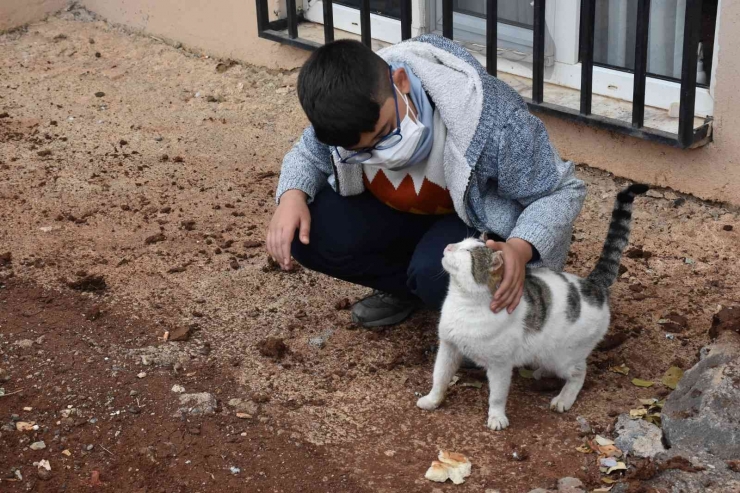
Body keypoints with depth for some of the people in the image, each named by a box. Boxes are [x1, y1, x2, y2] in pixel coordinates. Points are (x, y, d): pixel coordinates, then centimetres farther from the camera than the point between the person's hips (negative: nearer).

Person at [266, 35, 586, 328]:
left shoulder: (490, 119, -37)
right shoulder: (352, 115, -24)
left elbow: (562, 191, -24)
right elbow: (309, 154, 0)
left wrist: (520, 249, -45)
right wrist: (292, 196, -24)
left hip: (480, 218, -4)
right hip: (398, 212, 5)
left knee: (438, 272, -37)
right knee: (308, 234, -20)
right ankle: (406, 285, 6)